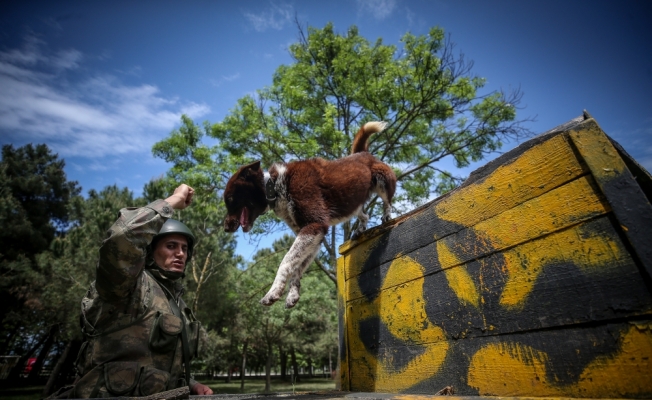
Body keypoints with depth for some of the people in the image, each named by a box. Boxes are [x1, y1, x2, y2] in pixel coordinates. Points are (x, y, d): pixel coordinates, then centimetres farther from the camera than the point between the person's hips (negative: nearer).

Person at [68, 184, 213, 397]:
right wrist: (173, 201, -21)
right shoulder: (132, 284, -11)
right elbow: (122, 237, -32)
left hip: (160, 395, 6)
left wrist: (191, 384, 4)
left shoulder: (176, 303, 12)